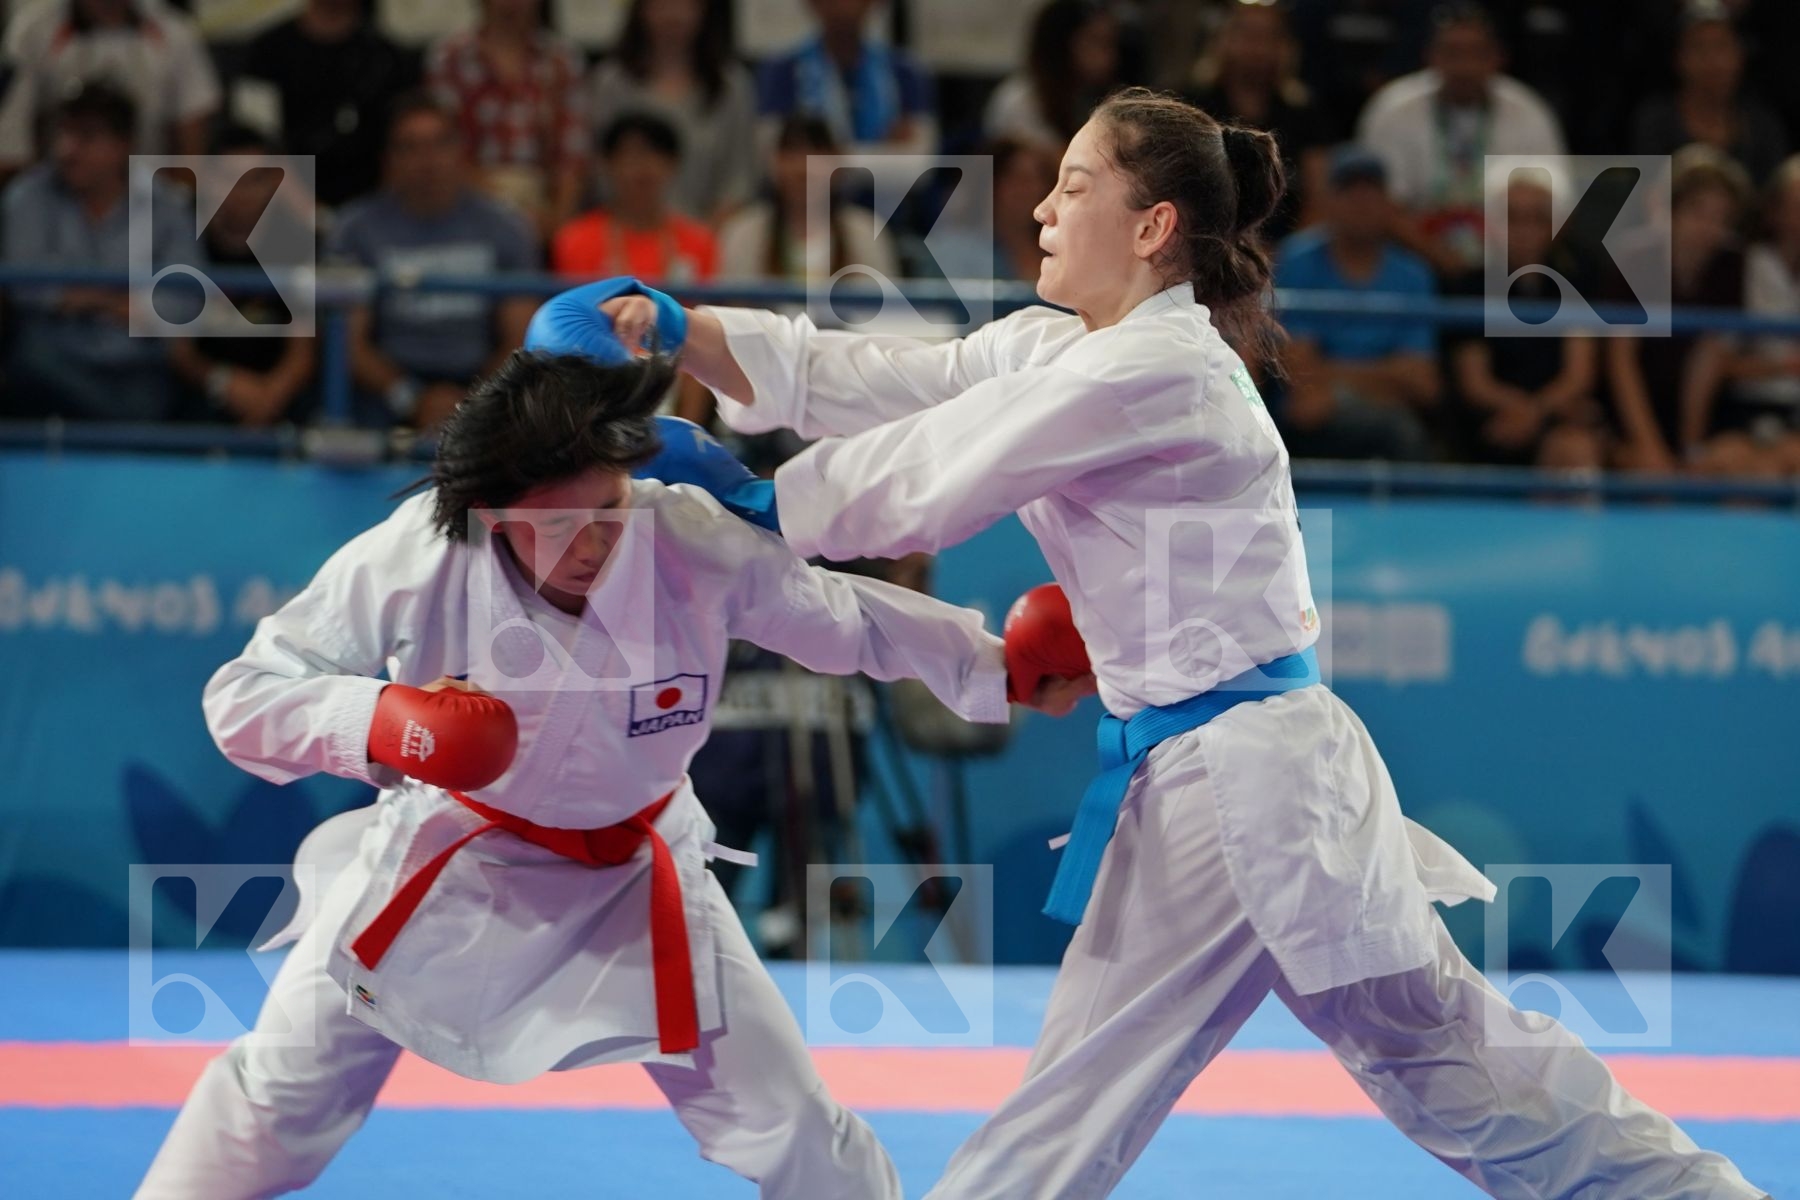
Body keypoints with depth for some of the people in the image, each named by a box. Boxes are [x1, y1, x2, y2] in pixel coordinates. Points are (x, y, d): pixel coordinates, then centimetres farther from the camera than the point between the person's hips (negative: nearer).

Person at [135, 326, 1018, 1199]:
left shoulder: (697, 544, -29)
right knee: (278, 1096, 7)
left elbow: (860, 623, -12)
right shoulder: (414, 557, -31)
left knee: (790, 1123, 3)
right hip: (450, 859, -1)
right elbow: (243, 699, -25)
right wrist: (374, 719, -43)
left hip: (633, 874, 1)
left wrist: (1005, 669, -16)